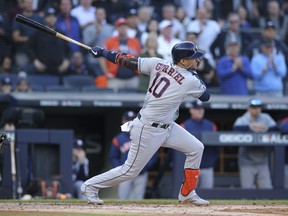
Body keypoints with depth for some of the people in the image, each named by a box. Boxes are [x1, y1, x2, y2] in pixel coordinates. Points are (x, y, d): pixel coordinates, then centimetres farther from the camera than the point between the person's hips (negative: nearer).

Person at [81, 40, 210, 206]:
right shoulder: (190, 80, -22)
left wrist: (103, 53, 7)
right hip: (148, 130, -9)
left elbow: (130, 61, -4)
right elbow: (206, 96, -3)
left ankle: (187, 194, 20)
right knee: (131, 171, 5)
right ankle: (91, 186, 20)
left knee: (196, 148, 10)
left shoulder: (159, 64, -5)